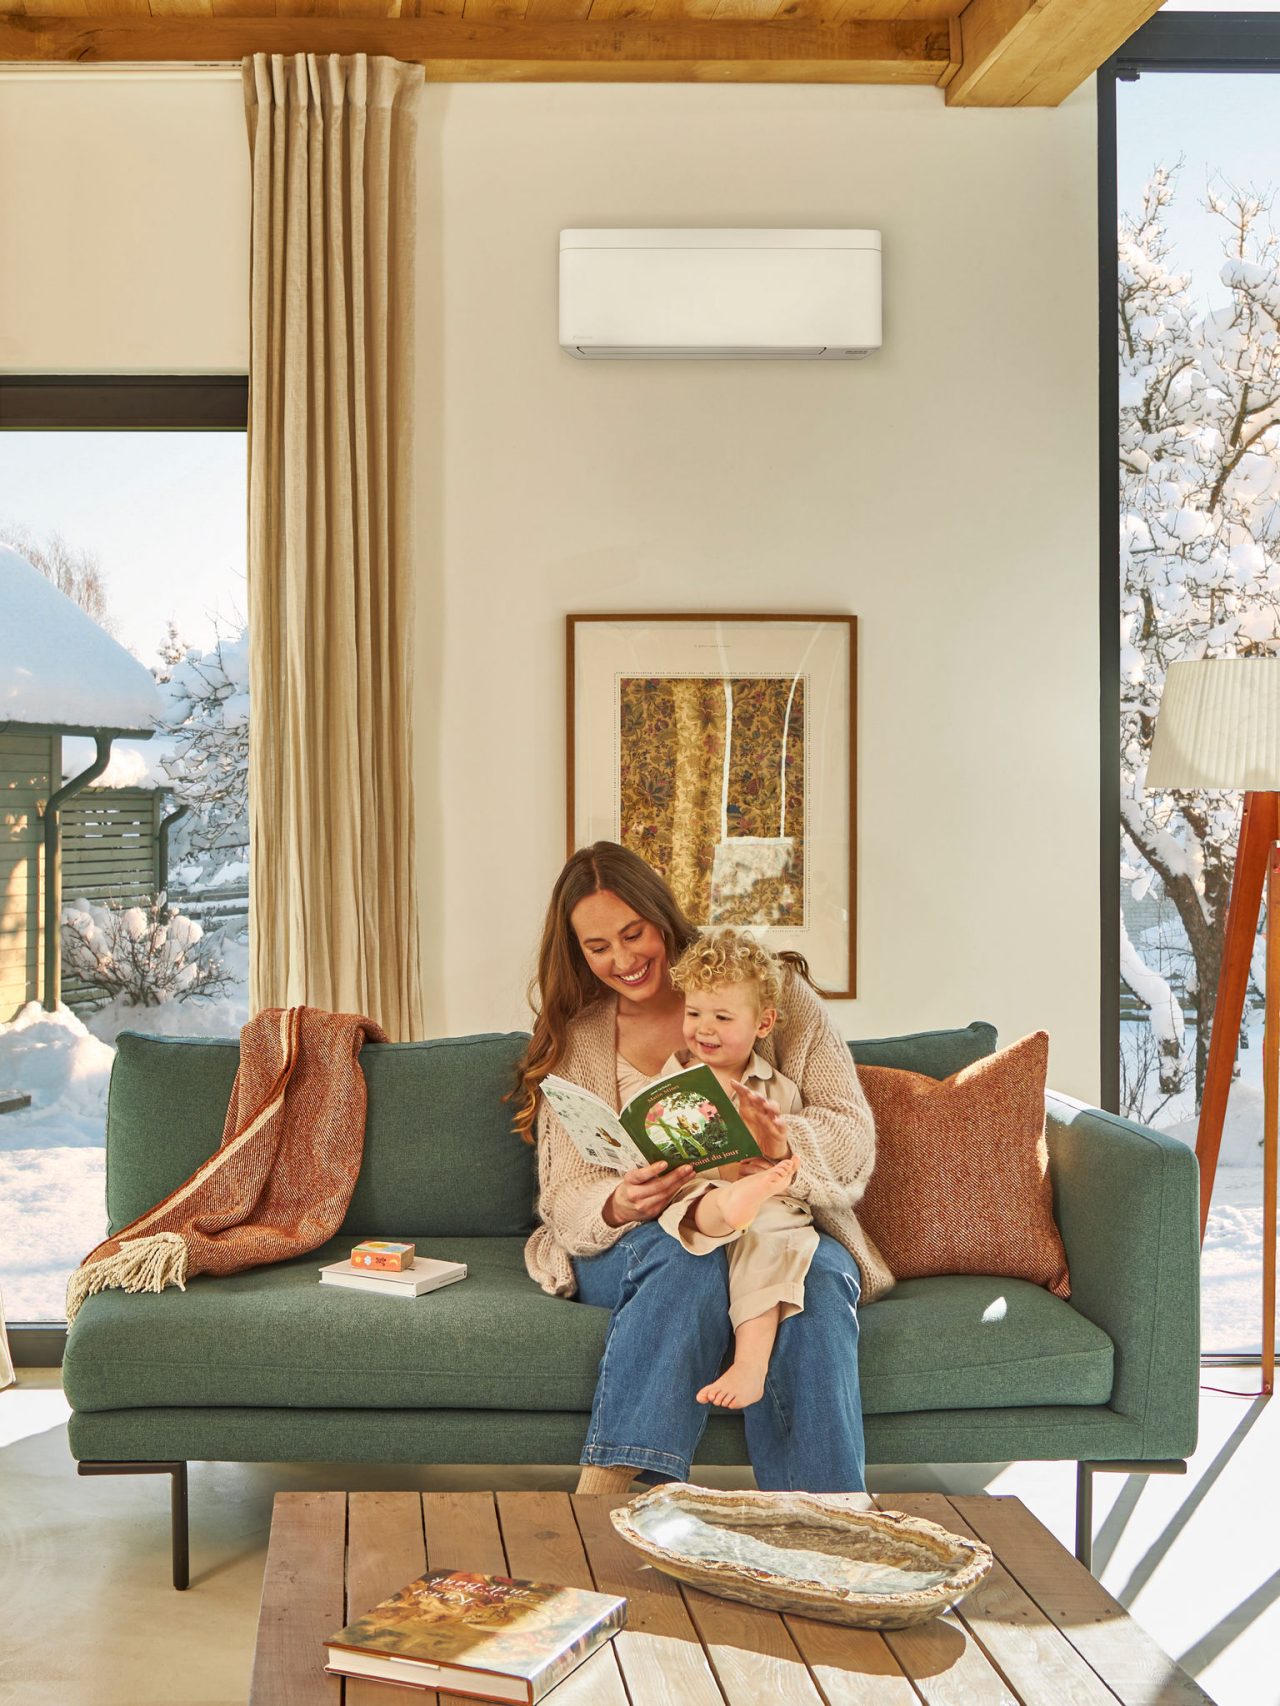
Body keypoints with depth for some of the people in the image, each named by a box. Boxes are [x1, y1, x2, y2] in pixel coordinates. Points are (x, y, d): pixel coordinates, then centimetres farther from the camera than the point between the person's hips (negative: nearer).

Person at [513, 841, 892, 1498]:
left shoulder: (772, 989, 2)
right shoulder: (573, 1039, 7)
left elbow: (852, 1129, -4)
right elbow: (563, 1196, 1)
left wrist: (782, 1141, -28)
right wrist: (620, 1206, -24)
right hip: (630, 1245, 0)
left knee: (818, 1275, -35)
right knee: (688, 1256, -36)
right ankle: (601, 1494, -37)